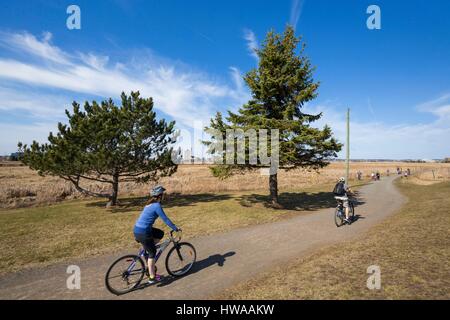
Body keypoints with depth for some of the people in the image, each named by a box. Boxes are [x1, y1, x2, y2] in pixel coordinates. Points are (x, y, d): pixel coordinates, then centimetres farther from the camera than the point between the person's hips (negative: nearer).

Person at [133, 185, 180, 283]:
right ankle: (152, 278, 17)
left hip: (137, 229, 8)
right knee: (152, 252, 6)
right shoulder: (157, 205, -15)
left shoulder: (150, 204, 12)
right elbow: (165, 219, -12)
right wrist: (175, 228, -2)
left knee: (160, 234, 19)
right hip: (143, 232, -8)